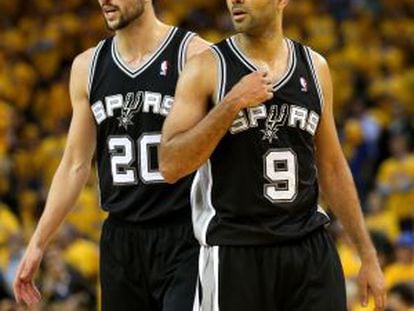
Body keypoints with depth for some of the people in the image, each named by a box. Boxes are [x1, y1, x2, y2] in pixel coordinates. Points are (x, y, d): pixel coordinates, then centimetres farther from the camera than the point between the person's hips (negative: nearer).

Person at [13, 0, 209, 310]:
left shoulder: (193, 54, -6)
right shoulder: (88, 66, 10)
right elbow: (76, 165, 16)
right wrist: (38, 243, 14)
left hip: (183, 238, -5)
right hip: (120, 241, 5)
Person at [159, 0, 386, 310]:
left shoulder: (315, 67, 8)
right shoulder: (207, 68, -4)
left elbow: (332, 168, 15)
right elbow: (170, 166, -12)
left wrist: (368, 255, 12)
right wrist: (232, 103, -19)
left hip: (311, 251, 3)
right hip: (234, 254, -3)